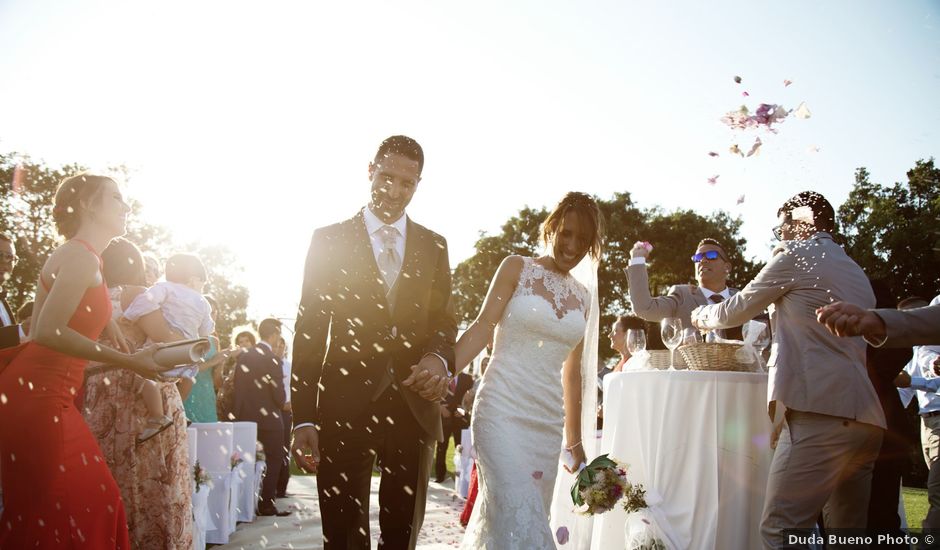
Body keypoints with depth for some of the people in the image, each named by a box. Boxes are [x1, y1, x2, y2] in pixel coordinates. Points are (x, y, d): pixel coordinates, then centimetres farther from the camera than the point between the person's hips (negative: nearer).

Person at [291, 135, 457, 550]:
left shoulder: (434, 246, 12)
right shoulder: (329, 240, 4)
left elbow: (444, 320, 13)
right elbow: (308, 331, 1)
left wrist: (439, 358, -12)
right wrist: (302, 418, -5)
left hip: (414, 406, 3)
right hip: (345, 407, -2)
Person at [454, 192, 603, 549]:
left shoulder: (582, 297, 14)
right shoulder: (516, 268, 1)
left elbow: (572, 371, 17)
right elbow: (483, 327, -8)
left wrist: (575, 440, 18)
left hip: (547, 421, 5)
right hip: (503, 410, -5)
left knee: (530, 516, 10)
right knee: (520, 518, -14)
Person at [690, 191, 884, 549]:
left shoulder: (796, 255, 3)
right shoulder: (856, 273, 27)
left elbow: (736, 310, 10)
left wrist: (701, 317, 29)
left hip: (821, 413, -9)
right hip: (865, 418, 9)